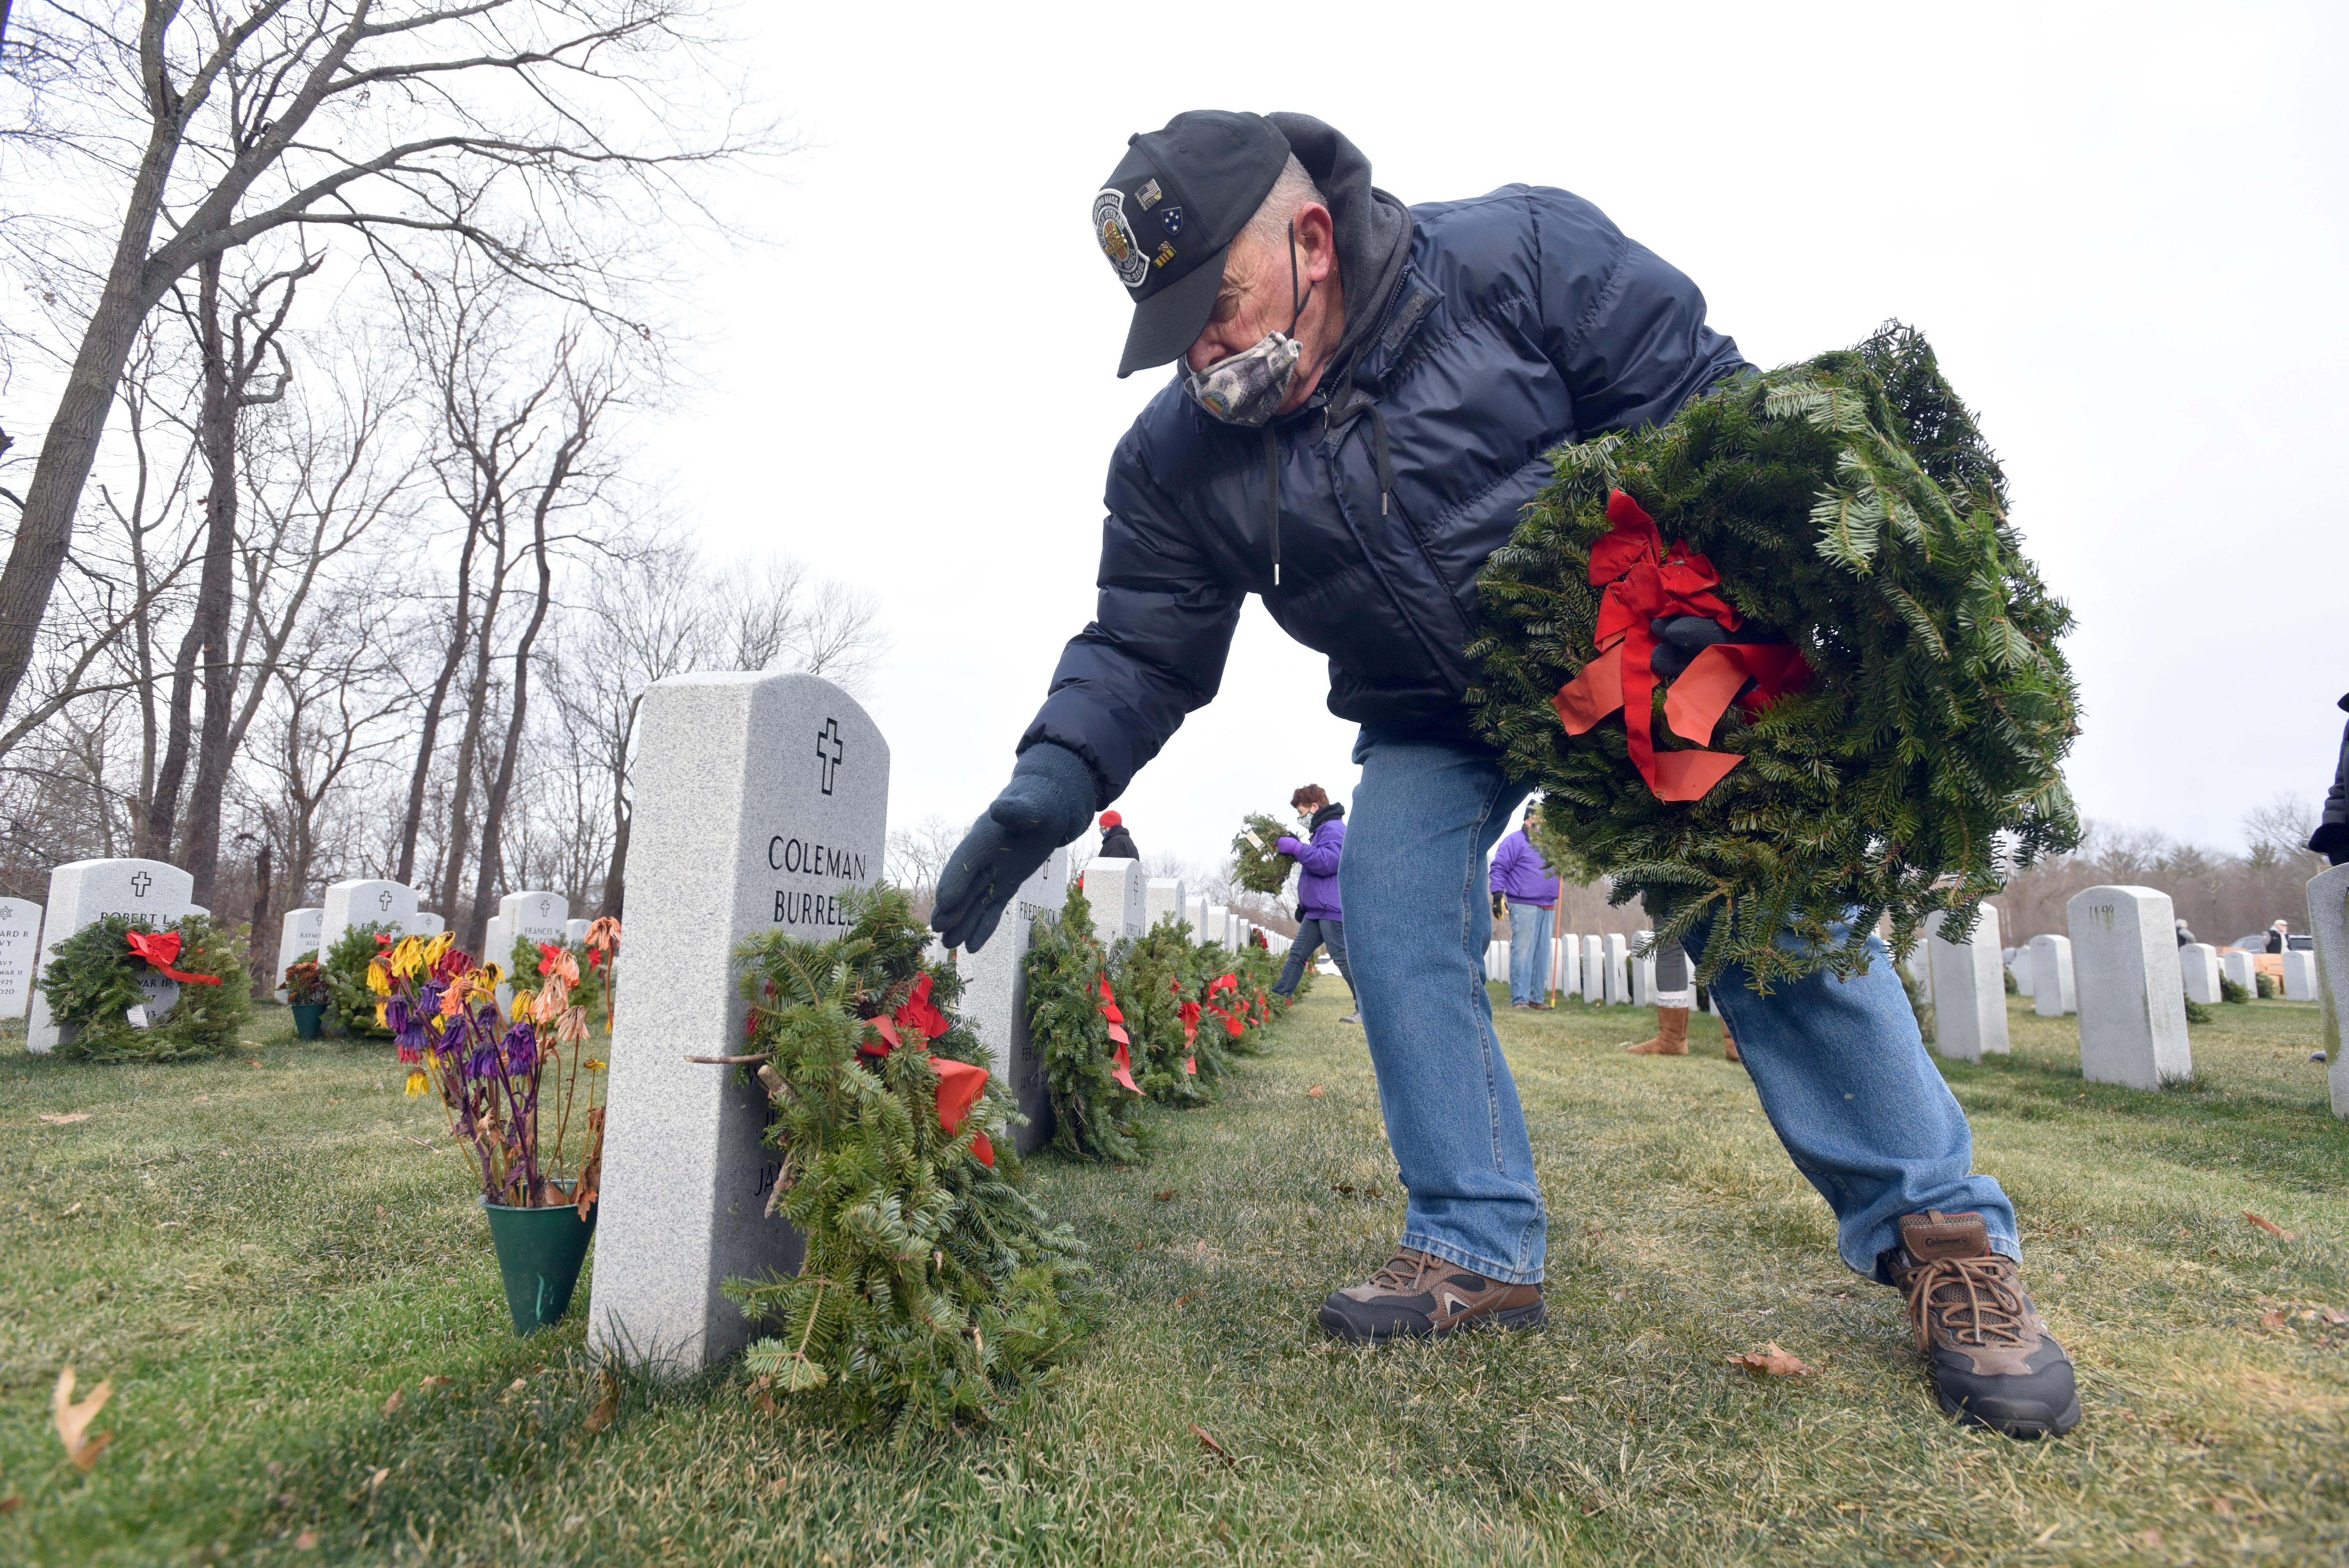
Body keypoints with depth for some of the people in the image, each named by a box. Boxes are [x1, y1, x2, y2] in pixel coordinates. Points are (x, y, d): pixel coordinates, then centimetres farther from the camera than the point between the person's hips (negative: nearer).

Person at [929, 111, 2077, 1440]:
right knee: (1391, 919, -14)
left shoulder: (1522, 258, -19)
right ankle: (1480, 1250, 0)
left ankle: (1938, 1231, 2)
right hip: (1431, 726, 4)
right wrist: (1054, 780, -23)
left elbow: (1704, 398, -14)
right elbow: (1142, 647, -6)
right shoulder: (1178, 457, -9)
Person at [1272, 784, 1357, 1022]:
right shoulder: (1321, 830, 21)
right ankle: (1277, 999, 11)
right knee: (1297, 954, 9)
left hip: (1333, 909, -11)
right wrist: (1295, 849, 15)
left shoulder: (1333, 828, -12)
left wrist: (1297, 848, -20)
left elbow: (1329, 861, -25)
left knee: (1344, 959, -8)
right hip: (1317, 911, 11)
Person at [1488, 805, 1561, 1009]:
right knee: (1522, 952, -8)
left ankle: (1538, 999, 12)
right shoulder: (1515, 841, 0)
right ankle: (1519, 1000, -6)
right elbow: (1500, 869, -4)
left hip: (1547, 907, 7)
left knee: (1542, 955, 7)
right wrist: (1498, 896, -13)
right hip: (1523, 906, -7)